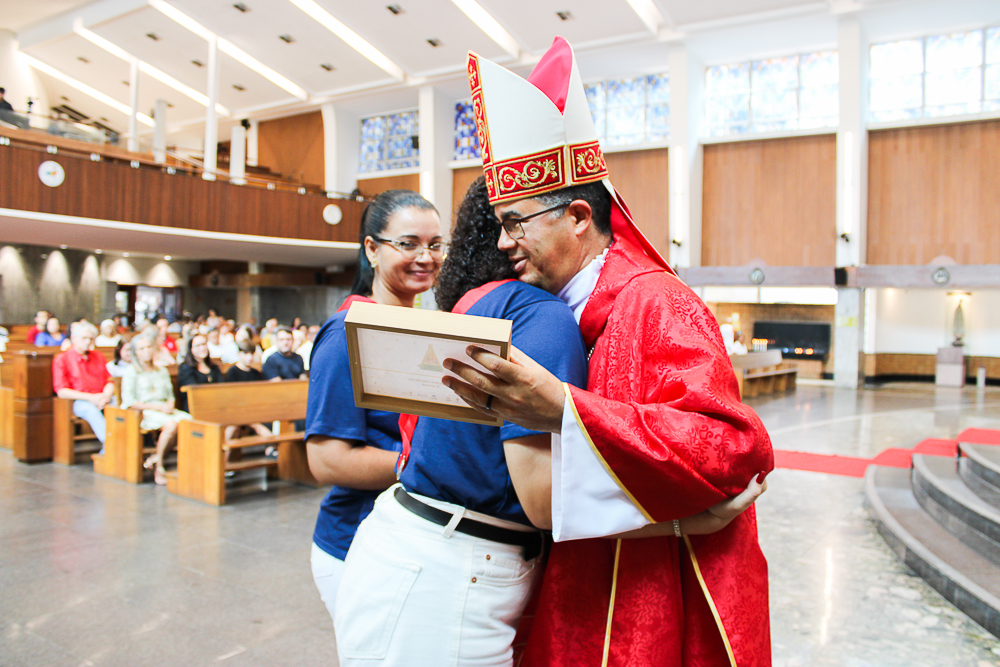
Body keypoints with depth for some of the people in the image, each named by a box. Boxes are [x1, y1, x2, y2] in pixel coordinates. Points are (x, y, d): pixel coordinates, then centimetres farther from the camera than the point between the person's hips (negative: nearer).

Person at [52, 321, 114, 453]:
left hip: (101, 399, 4)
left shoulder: (98, 357, 22)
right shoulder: (62, 359, 6)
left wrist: (106, 396, -10)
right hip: (79, 401, -4)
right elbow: (61, 392, -4)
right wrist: (90, 397, -15)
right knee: (91, 409, -38)